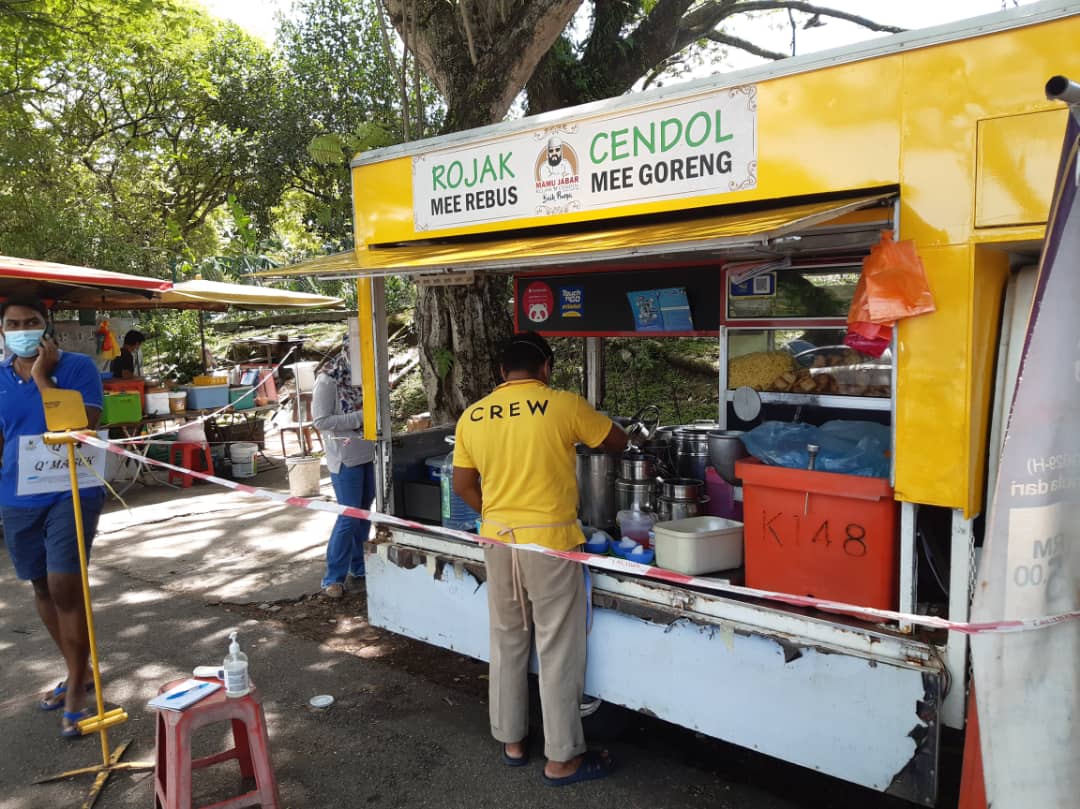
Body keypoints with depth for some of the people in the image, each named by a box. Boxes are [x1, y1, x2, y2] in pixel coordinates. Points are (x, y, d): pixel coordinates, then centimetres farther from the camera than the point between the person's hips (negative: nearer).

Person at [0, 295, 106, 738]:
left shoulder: (78, 367, -8)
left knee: (65, 587, -10)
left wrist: (42, 377, -19)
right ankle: (77, 671, 31)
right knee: (42, 587, 14)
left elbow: (82, 426, -21)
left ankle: (77, 686, 6)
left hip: (71, 494, -5)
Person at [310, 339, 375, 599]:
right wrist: (360, 418, -20)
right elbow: (320, 420, -17)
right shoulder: (328, 379, -13)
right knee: (349, 517, -5)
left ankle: (359, 566, 29)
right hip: (346, 458, -6)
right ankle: (333, 577, 9)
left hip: (369, 454, 6)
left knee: (364, 514, 14)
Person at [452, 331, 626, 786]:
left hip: (498, 543, 5)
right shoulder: (563, 405, -10)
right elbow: (618, 442, 4)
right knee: (558, 651, 6)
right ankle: (562, 759, 18)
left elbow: (463, 484, 8)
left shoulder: (473, 416, 1)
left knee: (507, 643, 18)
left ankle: (511, 741, 32)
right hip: (549, 543, -5)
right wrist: (579, 440, 23)